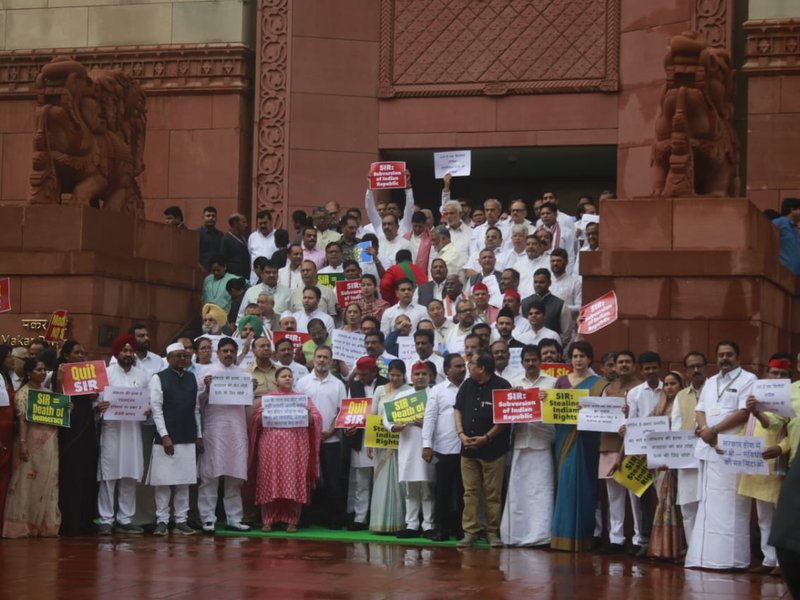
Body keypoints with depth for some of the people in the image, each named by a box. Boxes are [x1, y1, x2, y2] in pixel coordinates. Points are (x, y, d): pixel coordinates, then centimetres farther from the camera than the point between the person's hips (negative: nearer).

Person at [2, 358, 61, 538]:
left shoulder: (48, 392, 17)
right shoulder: (23, 393, -3)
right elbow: (21, 420, -12)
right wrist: (22, 443, -21)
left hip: (50, 444, 7)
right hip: (32, 442, -6)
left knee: (47, 483, 5)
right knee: (28, 483, -4)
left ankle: (44, 525, 9)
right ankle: (23, 525, -2)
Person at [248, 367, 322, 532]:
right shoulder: (267, 397, 13)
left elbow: (316, 419, 5)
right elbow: (256, 420, 6)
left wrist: (308, 414, -15)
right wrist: (263, 416, -14)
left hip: (295, 445, 0)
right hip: (271, 445, 0)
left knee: (293, 482, -4)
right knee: (270, 481, -3)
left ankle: (292, 521, 1)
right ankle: (267, 520, 4)